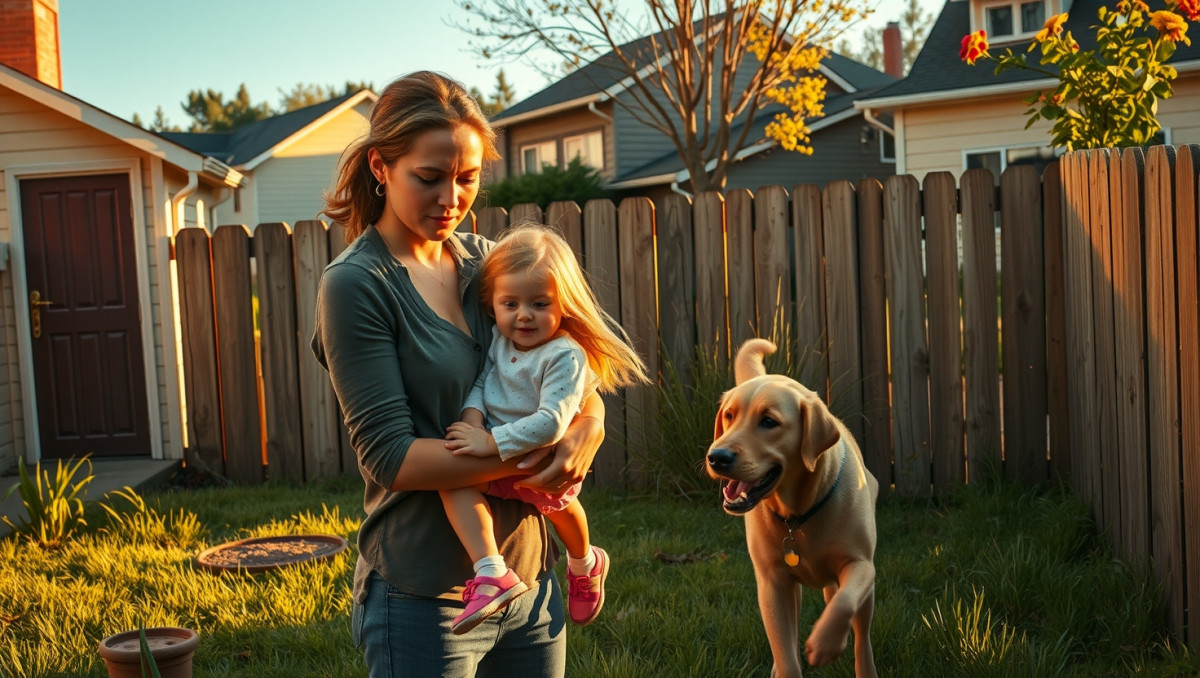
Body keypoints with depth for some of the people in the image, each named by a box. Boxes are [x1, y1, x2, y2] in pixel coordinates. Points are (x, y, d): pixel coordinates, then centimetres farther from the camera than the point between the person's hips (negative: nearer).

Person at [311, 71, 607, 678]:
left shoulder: (484, 260, 6)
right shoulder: (355, 284, -11)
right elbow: (390, 456, -17)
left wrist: (588, 426, -10)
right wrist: (527, 457, -20)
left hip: (530, 577, 6)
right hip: (424, 598, -5)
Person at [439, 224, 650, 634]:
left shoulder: (565, 356, -21)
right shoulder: (497, 339, 2)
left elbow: (551, 423, -29)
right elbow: (479, 379, 11)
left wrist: (492, 442, -31)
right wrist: (472, 414, -11)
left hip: (542, 461, -4)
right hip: (493, 457, 4)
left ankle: (585, 565, 45)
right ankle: (492, 574, -34)